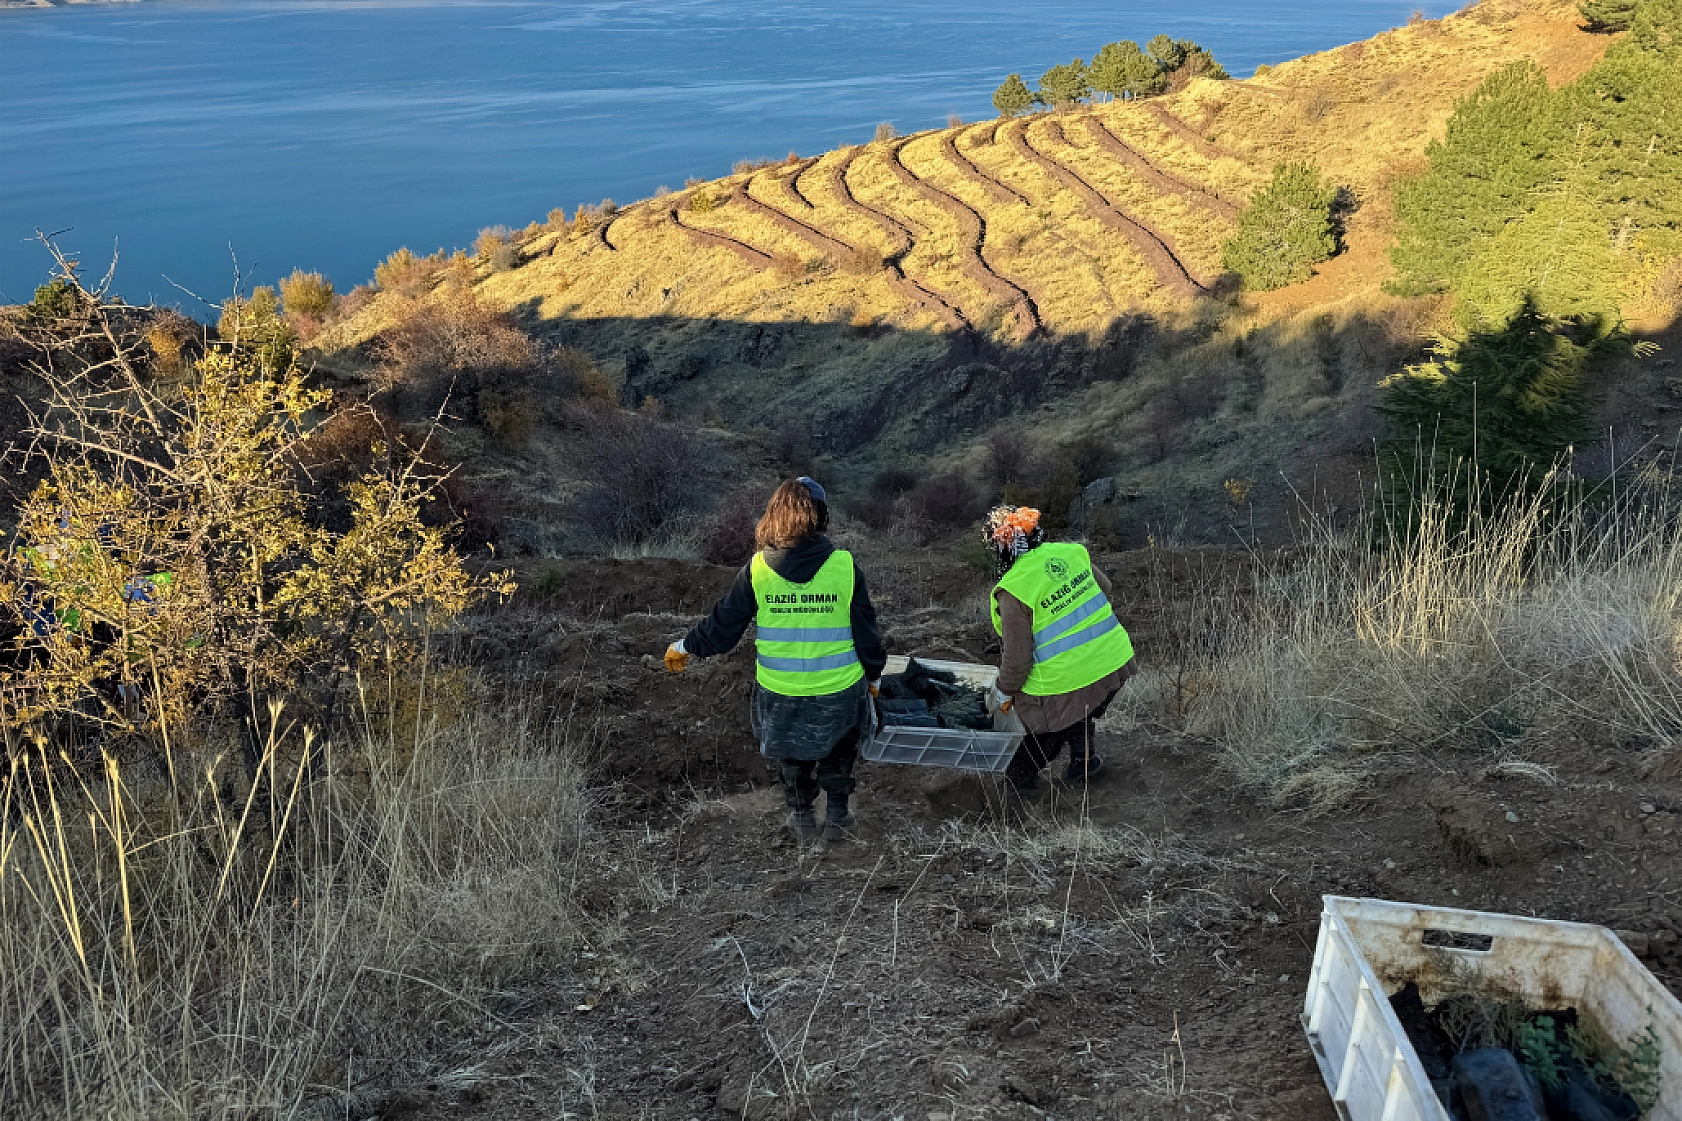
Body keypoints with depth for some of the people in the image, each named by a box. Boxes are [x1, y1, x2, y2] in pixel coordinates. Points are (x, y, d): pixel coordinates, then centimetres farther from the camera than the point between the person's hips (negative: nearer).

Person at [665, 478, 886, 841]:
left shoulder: (757, 569, -13)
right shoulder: (844, 566, -15)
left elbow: (722, 626, -3)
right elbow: (867, 631, -6)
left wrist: (684, 647, 15)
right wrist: (873, 674, 12)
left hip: (780, 694, 1)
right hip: (839, 690, -1)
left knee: (792, 754, 26)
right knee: (837, 752, 26)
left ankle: (802, 818, 38)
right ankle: (837, 817, 33)